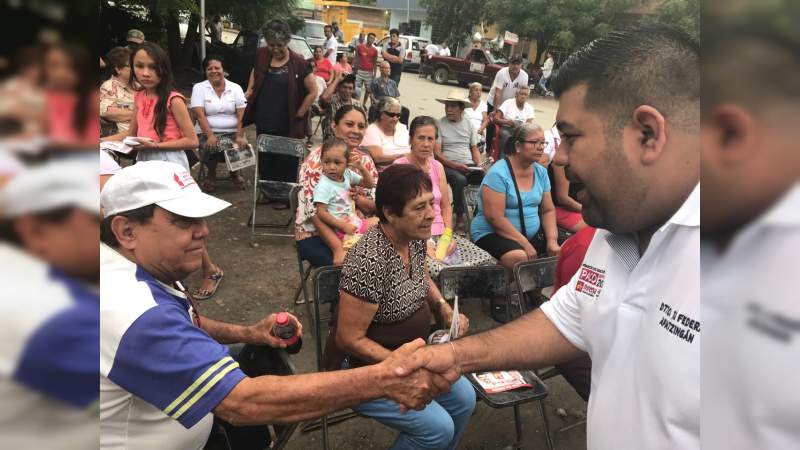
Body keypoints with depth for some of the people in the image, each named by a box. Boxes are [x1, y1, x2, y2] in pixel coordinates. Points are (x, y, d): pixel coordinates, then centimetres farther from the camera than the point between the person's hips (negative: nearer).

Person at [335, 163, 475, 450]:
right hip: (369, 371, -8)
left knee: (463, 398, 5)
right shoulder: (369, 261, -31)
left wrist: (445, 309, -2)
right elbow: (349, 340, -24)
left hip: (411, 354, 8)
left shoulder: (415, 239, -6)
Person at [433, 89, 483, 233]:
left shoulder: (469, 124, 13)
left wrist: (479, 165, -2)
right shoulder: (439, 124, 0)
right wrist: (455, 165, -17)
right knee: (460, 179, -36)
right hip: (449, 166, -4)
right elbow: (437, 152, -6)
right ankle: (459, 216, -23)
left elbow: (474, 148, 17)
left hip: (469, 166, 4)